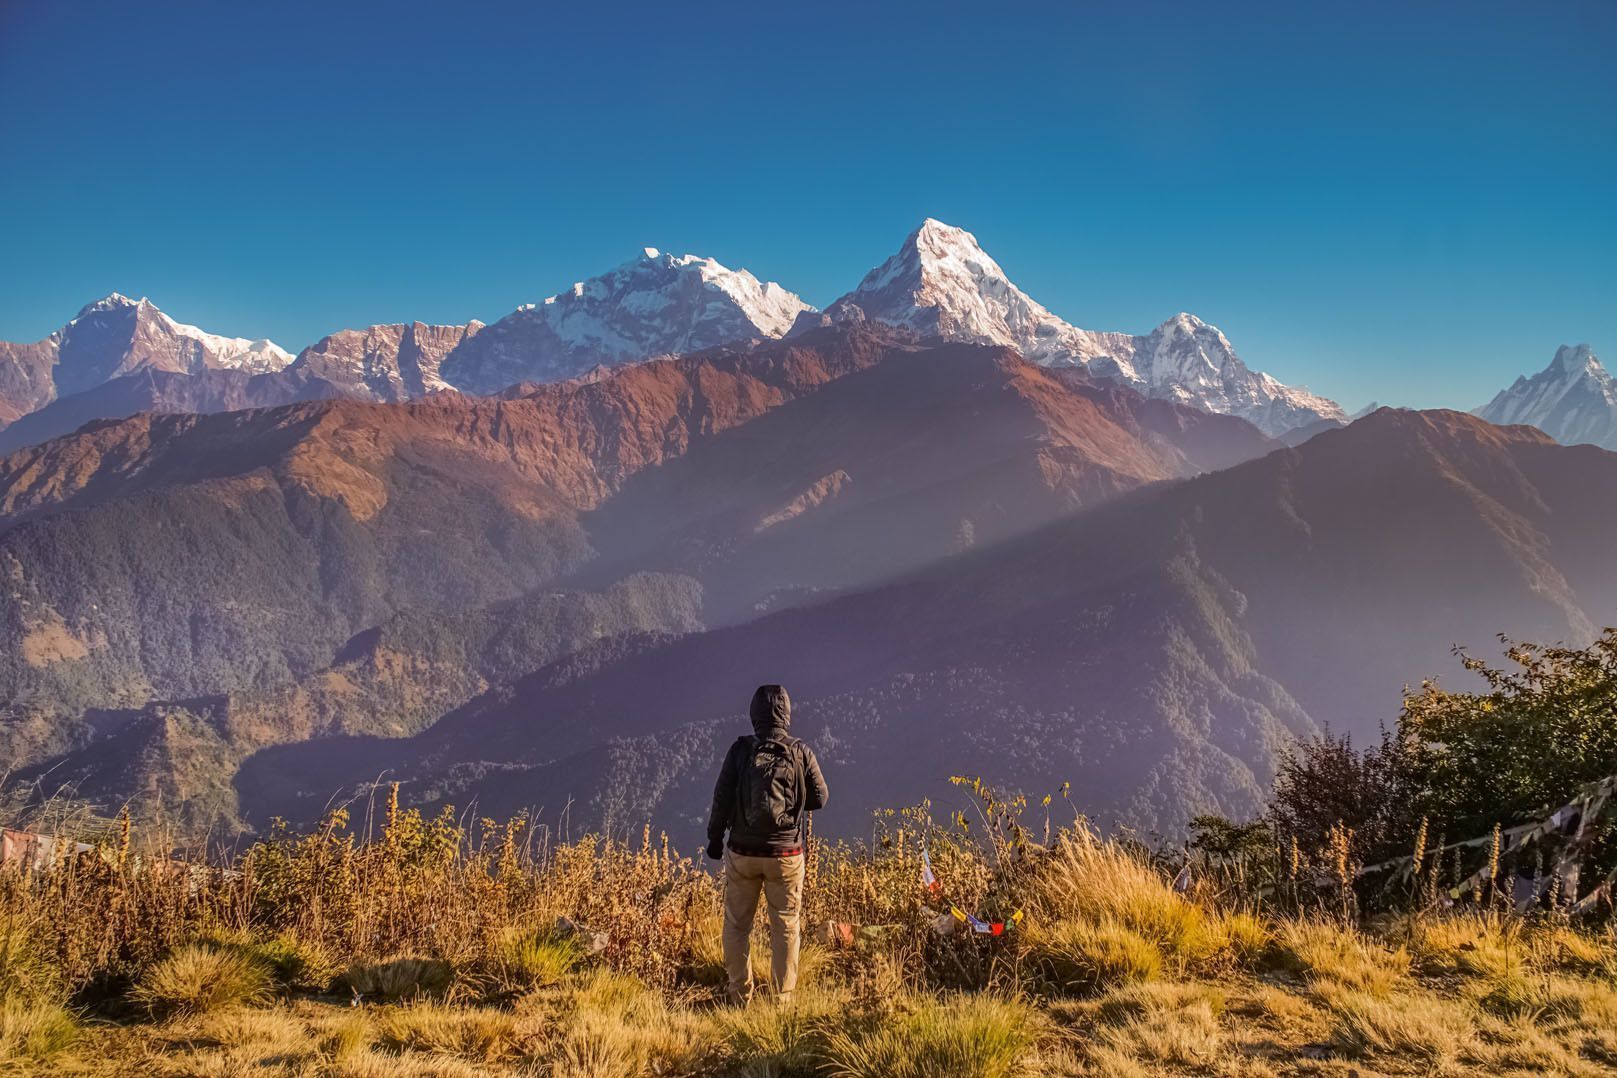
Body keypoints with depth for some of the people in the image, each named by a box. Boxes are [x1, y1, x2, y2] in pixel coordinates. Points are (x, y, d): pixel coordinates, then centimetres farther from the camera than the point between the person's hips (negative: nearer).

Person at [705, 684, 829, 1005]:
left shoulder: (740, 750, -9)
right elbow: (820, 798, 1)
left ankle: (740, 996, 18)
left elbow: (722, 797, -6)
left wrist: (714, 837, 8)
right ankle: (783, 998, 17)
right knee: (786, 927, 13)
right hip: (786, 855, 0)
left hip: (742, 851, 0)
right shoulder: (801, 753, -8)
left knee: (737, 924, 13)